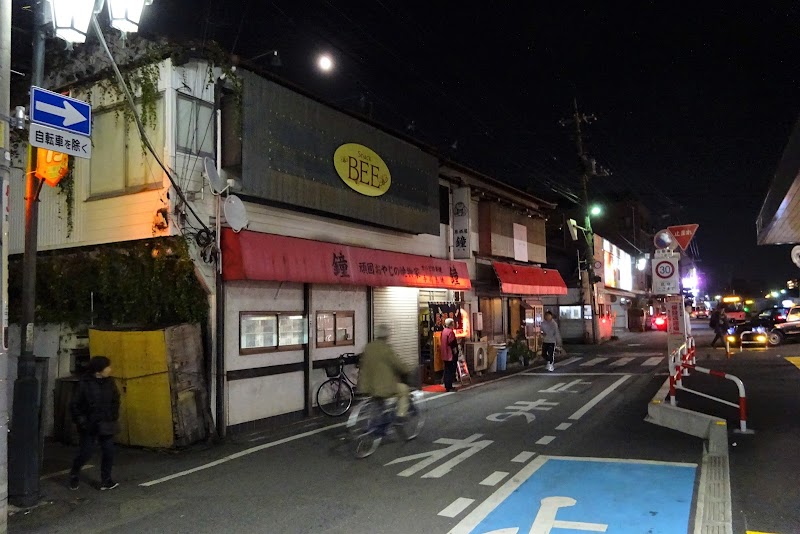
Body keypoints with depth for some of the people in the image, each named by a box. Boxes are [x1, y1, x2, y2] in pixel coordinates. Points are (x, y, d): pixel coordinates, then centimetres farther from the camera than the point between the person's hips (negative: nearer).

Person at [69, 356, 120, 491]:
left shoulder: (109, 382, 0)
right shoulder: (85, 384, -13)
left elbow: (116, 400, 12)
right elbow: (74, 405, -7)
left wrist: (114, 417, 5)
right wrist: (80, 420, -10)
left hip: (106, 425, 4)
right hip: (90, 425, -4)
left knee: (108, 453, 2)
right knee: (85, 453, 3)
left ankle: (106, 480, 13)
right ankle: (74, 475, 32)